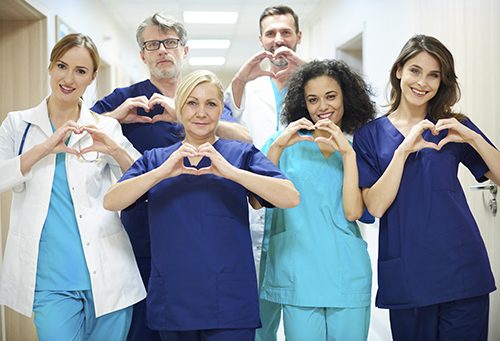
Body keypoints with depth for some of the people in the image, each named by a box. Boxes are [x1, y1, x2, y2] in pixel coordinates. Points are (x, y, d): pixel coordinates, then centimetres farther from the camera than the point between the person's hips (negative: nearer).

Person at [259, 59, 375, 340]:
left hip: (348, 277, 1)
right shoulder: (288, 142, 5)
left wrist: (348, 154, -12)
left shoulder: (358, 149, 7)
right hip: (297, 276, -1)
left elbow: (353, 212, -7)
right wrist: (277, 147, -13)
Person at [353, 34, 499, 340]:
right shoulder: (370, 135, 3)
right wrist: (404, 150, -17)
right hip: (406, 277, -1)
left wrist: (472, 138, -15)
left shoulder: (455, 126, 7)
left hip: (461, 269, 1)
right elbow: (374, 207, -8)